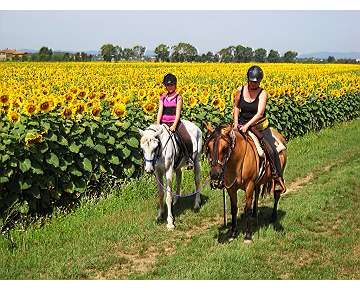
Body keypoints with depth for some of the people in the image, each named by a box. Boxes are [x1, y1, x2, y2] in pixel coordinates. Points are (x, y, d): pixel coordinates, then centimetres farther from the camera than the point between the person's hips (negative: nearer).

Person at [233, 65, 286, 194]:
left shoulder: (262, 93, -13)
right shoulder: (241, 90, -4)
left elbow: (260, 113, -24)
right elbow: (236, 107, 12)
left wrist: (247, 125, -34)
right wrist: (236, 122, -2)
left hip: (260, 125, -2)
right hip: (242, 124, 2)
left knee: (272, 150, -9)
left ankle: (277, 177, 9)